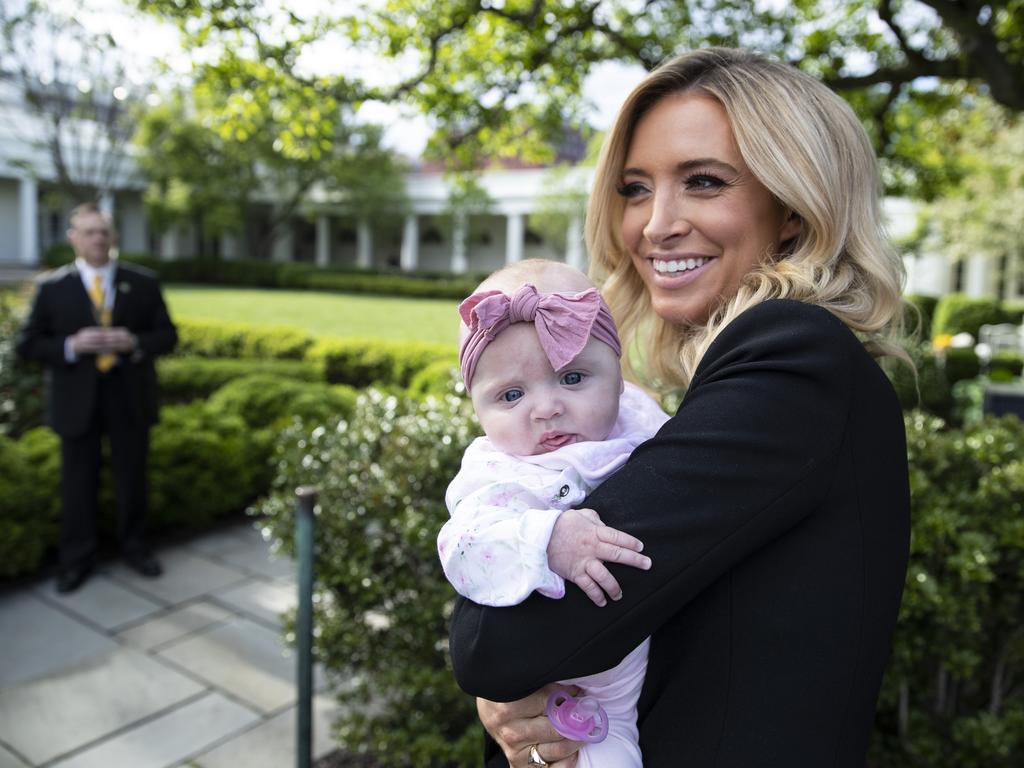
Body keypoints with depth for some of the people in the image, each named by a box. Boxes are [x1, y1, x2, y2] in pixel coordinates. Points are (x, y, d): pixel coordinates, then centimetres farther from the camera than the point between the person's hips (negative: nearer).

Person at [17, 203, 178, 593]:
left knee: (132, 478, 11)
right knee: (78, 483, 8)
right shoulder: (52, 287, 0)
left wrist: (134, 343, -17)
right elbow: (28, 343, 0)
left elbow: (167, 336, 3)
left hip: (129, 396, 1)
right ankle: (77, 558, 22)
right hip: (77, 399, -1)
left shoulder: (143, 282, 3)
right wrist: (71, 345, -18)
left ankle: (135, 546, 28)